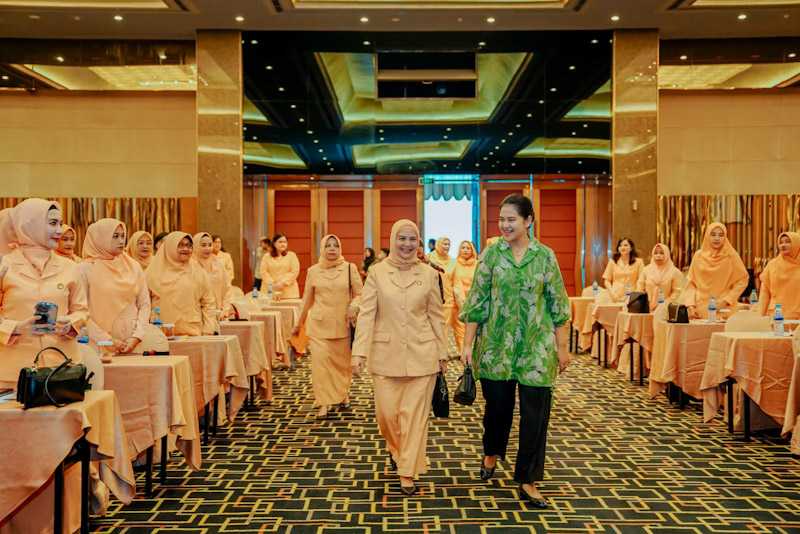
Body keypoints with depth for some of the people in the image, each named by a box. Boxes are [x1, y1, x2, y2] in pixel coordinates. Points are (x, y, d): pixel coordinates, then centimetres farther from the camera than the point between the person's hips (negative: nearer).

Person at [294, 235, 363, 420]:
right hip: (319, 324, 0)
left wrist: (353, 307, -16)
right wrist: (299, 323, 19)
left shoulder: (350, 268, 1)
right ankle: (323, 403, 0)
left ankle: (343, 393, 35)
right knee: (320, 361, -7)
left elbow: (359, 294, 4)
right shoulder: (313, 271, 4)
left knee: (342, 361, 10)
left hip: (342, 324, 0)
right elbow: (307, 299, 13)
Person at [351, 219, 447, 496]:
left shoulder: (429, 275, 2)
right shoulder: (377, 272, -1)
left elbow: (437, 316, 7)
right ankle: (395, 447, 38)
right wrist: (358, 352, -10)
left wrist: (442, 354, 8)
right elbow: (366, 314, -4)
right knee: (387, 411, 5)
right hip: (386, 353, 0)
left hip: (421, 353, 0)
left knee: (415, 413, 1)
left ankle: (408, 472, 14)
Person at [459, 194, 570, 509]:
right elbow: (477, 300, 0)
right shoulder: (491, 253, -1)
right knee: (497, 405, 12)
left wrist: (562, 347, 2)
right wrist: (467, 344, -2)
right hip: (496, 344, 0)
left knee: (535, 412, 0)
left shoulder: (545, 256, -1)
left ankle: (527, 480, 14)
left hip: (536, 346, 0)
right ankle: (492, 453, 42)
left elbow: (557, 303, 3)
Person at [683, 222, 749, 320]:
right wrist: (691, 306, -4)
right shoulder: (698, 255, 4)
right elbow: (690, 282, 6)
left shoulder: (731, 255, -1)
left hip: (725, 309, -2)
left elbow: (743, 280, 0)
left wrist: (726, 301, -9)